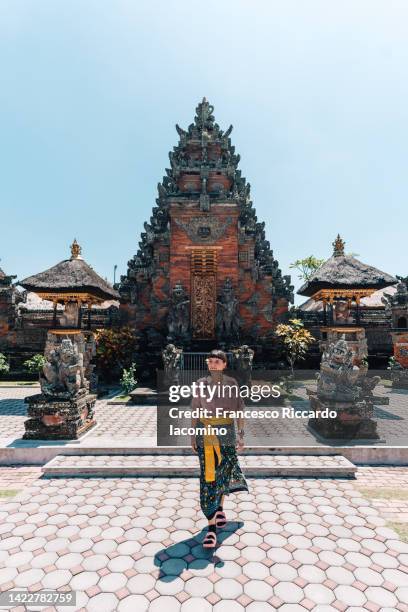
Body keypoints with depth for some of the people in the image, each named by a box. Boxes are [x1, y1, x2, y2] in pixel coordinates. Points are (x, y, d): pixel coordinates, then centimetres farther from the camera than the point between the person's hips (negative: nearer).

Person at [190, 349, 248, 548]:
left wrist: (241, 435, -3)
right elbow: (195, 412, 5)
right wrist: (193, 436, 6)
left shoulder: (232, 384, -4)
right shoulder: (201, 384, -1)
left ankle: (219, 507, 44)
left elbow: (239, 411, 0)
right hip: (205, 433, 0)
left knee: (224, 472, 15)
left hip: (226, 433, 0)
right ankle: (212, 527, 9)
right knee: (208, 476, -1)